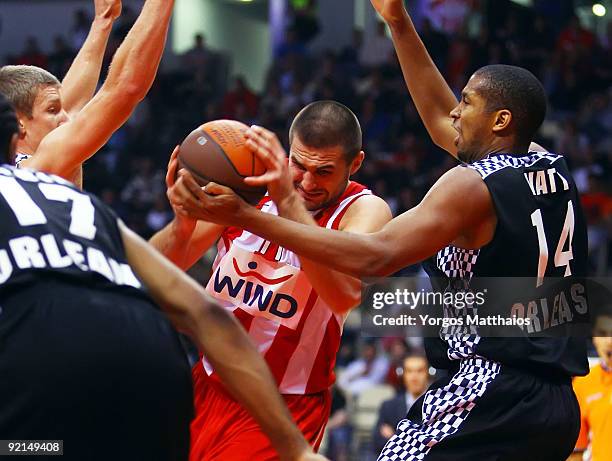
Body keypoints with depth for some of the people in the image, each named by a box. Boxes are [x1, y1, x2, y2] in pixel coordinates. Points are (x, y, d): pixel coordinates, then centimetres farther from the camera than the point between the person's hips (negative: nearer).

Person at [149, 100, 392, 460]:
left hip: (285, 407, -4)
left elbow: (346, 294, -35)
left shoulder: (364, 210, -14)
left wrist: (287, 201, -42)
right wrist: (182, 226, -30)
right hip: (207, 387, 4)